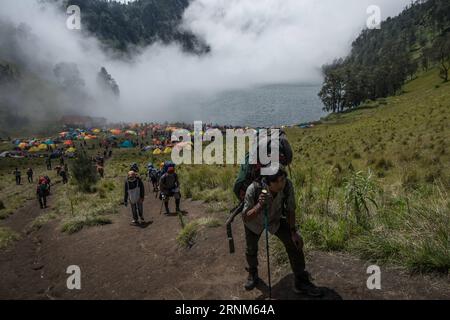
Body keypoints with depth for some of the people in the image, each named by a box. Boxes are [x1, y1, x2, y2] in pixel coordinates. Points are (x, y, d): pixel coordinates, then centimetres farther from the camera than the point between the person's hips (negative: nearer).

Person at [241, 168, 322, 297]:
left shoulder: (287, 185, -34)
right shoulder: (254, 189, -41)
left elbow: (290, 209, -15)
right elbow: (245, 218, -34)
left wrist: (293, 232, -15)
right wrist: (259, 205, -51)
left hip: (276, 219, 2)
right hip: (254, 221, -1)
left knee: (294, 244, -8)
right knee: (251, 250, 11)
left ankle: (301, 282, 9)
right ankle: (252, 274, 44)